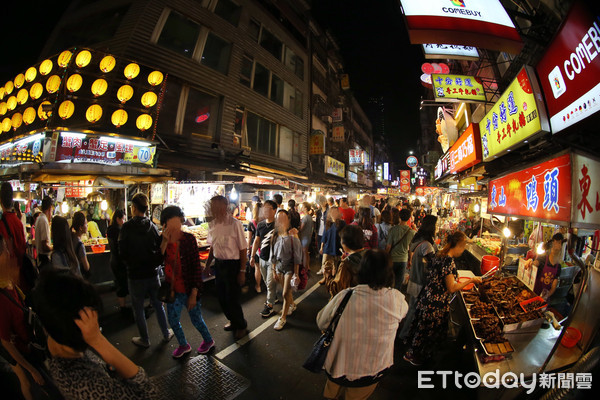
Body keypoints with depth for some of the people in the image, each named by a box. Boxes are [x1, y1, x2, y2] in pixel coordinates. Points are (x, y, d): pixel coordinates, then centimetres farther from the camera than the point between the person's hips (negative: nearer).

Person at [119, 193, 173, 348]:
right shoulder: (152, 226, -5)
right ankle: (166, 334, 30)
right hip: (152, 273, 3)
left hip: (135, 274, -3)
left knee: (138, 308, 14)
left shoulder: (127, 227, -13)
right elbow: (160, 247, -2)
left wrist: (130, 263, 9)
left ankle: (144, 339, 27)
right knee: (158, 305, 18)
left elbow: (122, 252, -9)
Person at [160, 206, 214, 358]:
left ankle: (208, 340, 43)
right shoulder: (163, 240, -2)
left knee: (196, 320, 12)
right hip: (172, 290, 5)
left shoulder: (188, 238, -15)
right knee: (173, 321, 20)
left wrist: (194, 293, -15)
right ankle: (183, 345, 48)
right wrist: (165, 241, -22)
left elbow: (196, 266, -14)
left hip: (188, 290, -4)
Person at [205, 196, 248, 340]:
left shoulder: (235, 224, -20)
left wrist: (242, 271, -15)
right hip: (218, 264, 7)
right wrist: (207, 265, 15)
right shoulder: (212, 224, 0)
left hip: (232, 264, -7)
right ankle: (233, 321, 46)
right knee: (221, 296, 20)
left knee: (233, 298, 6)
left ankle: (241, 326, 34)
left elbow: (243, 250, -16)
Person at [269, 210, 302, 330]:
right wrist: (274, 271, 7)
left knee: (286, 293, 2)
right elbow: (273, 255, 5)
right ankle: (292, 305, 48)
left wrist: (296, 274, -13)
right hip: (279, 266, 5)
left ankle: (283, 318, 20)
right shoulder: (275, 236, -3)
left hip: (290, 266, -5)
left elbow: (297, 257, -14)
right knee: (287, 290, 20)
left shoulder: (292, 237, -18)